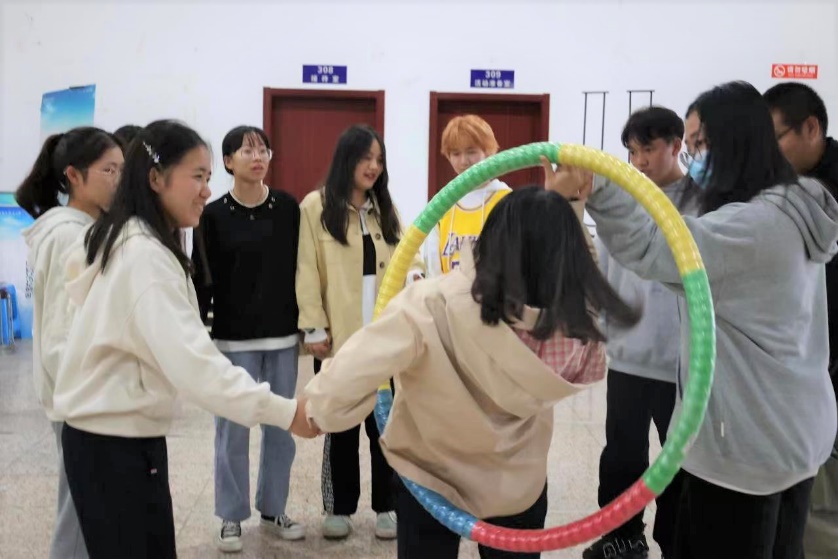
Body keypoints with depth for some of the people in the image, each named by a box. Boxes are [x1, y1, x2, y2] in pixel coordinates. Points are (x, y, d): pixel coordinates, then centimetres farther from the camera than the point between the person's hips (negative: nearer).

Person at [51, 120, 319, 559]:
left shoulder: (129, 241, 11)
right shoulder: (144, 255, -22)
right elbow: (190, 359, -32)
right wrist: (284, 412, -34)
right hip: (112, 445, -9)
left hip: (126, 435, 9)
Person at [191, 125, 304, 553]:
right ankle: (231, 517, 20)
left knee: (281, 427, 10)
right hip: (234, 339, -2)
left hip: (283, 336, 2)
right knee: (233, 430, 4)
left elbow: (300, 267, 6)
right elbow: (203, 281, -2)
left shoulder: (288, 208, 2)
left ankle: (273, 509, 26)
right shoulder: (214, 216, -3)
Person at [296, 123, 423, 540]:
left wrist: (413, 273, -3)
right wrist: (314, 327, -10)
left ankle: (386, 506, 21)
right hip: (339, 336, -4)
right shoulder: (316, 206, -3)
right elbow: (308, 271, -6)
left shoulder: (384, 208, 14)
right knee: (342, 424, 8)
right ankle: (339, 508, 22)